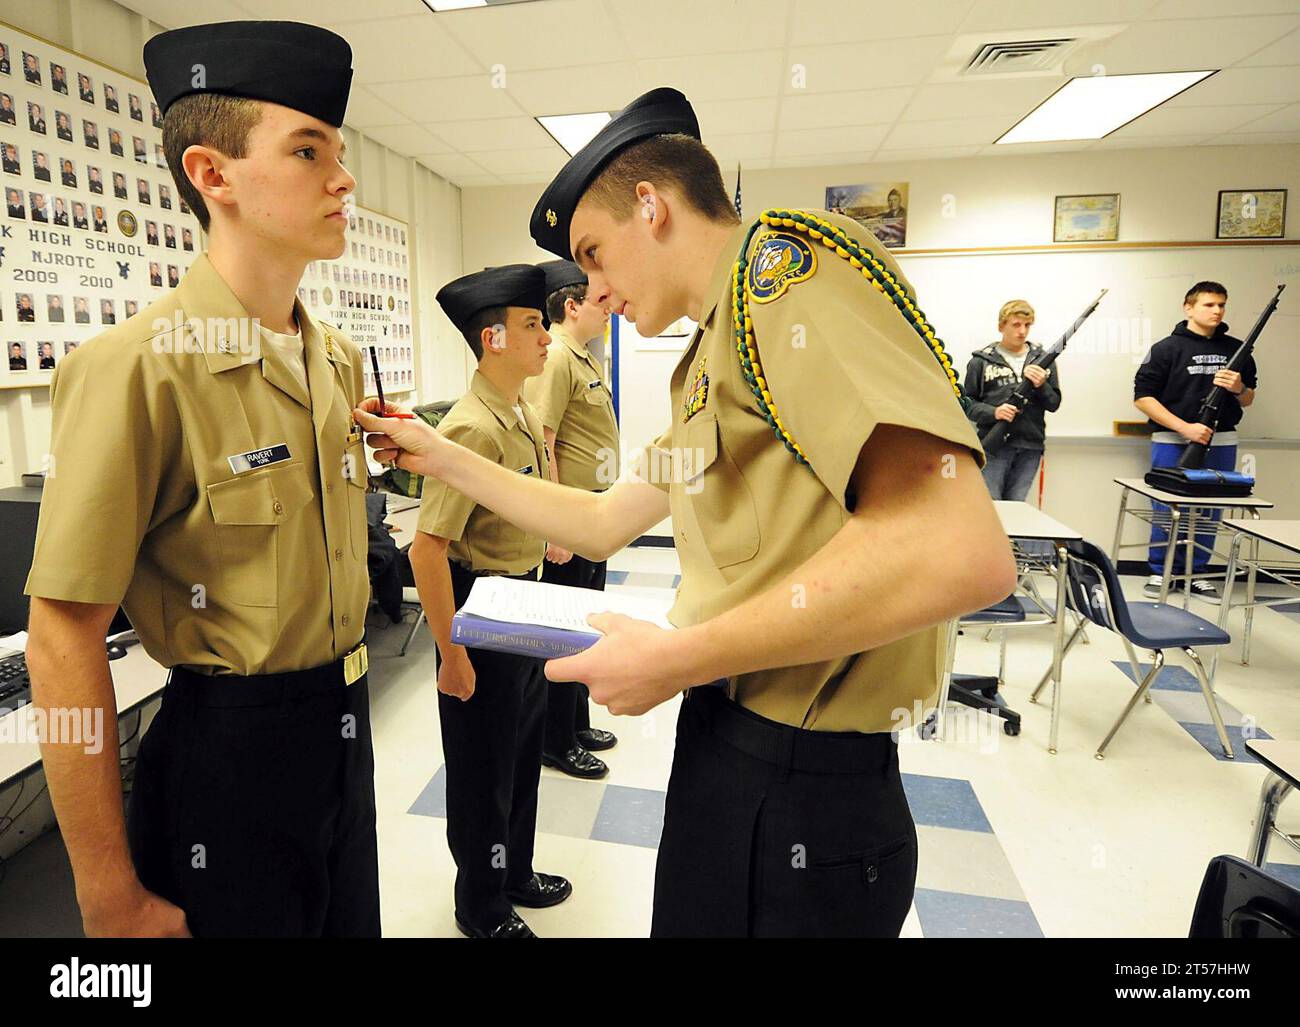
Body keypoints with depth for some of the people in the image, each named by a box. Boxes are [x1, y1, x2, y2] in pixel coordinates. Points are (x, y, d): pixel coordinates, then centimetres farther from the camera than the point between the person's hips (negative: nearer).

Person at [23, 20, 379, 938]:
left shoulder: (338, 360, 3)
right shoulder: (140, 365, -19)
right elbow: (62, 644, -17)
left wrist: (346, 710, 17)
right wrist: (112, 899, -13)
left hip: (344, 726, 7)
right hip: (232, 748, -6)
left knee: (352, 921, 25)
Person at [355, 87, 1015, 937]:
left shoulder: (781, 258, -15)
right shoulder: (705, 363, 14)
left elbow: (959, 549, -29)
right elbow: (604, 524, 19)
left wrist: (676, 658, -21)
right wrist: (443, 459, 17)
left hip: (800, 792, -8)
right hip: (721, 742, 9)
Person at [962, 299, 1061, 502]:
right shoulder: (981, 361, 2)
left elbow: (1054, 404, 11)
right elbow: (967, 403, 1)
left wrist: (1041, 385, -9)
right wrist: (993, 412, -17)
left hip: (1029, 448, 3)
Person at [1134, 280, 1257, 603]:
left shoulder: (1236, 350, 10)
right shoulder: (1167, 348, -3)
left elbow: (1248, 400, 16)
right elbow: (1143, 397, -9)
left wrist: (1239, 388, -8)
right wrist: (1184, 427, -16)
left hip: (1220, 442, 4)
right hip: (1173, 442, -4)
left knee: (1209, 512, 9)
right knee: (1167, 510, 2)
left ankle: (1196, 574, 21)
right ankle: (1159, 572, 16)